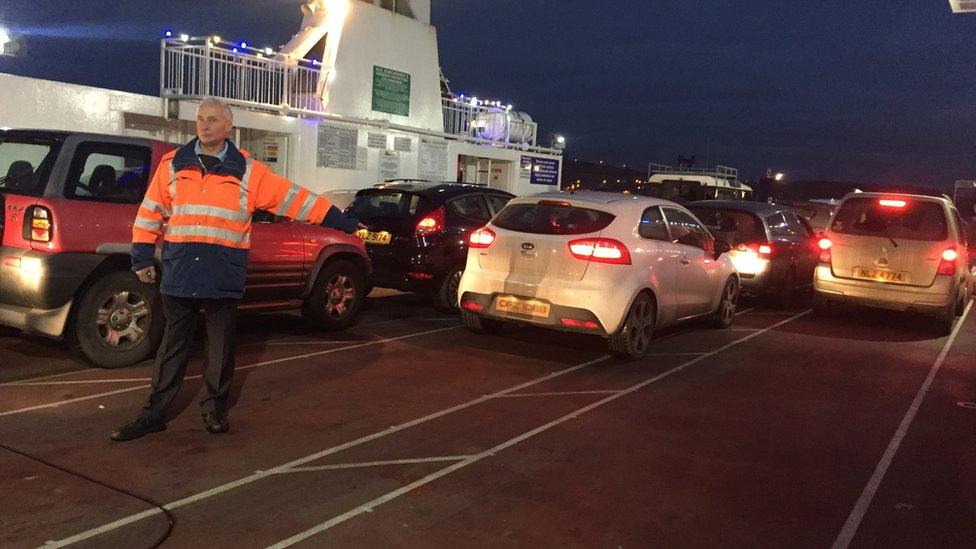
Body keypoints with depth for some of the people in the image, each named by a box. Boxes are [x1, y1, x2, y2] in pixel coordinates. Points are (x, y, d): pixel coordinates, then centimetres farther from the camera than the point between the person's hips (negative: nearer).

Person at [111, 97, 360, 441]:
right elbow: (150, 213, 11)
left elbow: (293, 198, 0)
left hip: (224, 279, -1)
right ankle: (154, 413, 19)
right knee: (173, 347, 9)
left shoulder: (247, 171, 1)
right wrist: (142, 258, 9)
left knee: (221, 348, 8)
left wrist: (341, 222, -3)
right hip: (178, 274, 1)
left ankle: (215, 409, 24)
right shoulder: (173, 164, 6)